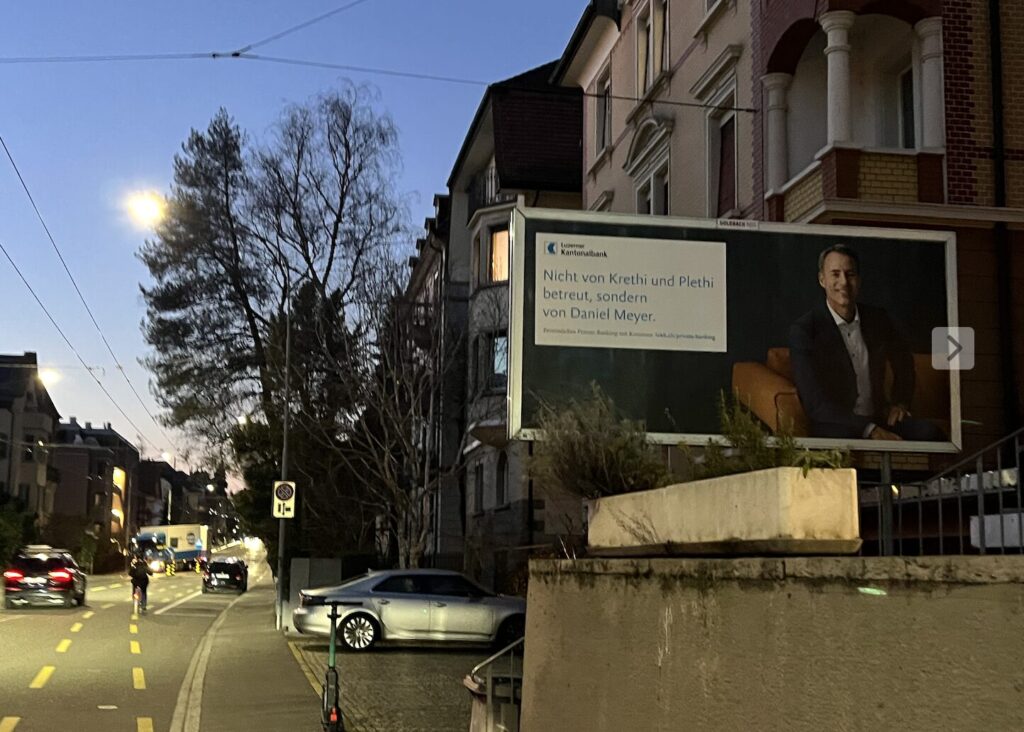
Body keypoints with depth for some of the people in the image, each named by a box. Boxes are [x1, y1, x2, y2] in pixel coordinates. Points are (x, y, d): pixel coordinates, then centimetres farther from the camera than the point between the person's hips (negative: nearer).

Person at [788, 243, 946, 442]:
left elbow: (904, 363, 28)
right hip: (835, 425, -4)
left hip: (879, 419, 4)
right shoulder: (803, 330, -10)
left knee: (929, 432, -24)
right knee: (847, 437, -39)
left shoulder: (878, 319, 6)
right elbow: (814, 403, -18)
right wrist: (870, 431, -26)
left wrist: (900, 402, 10)